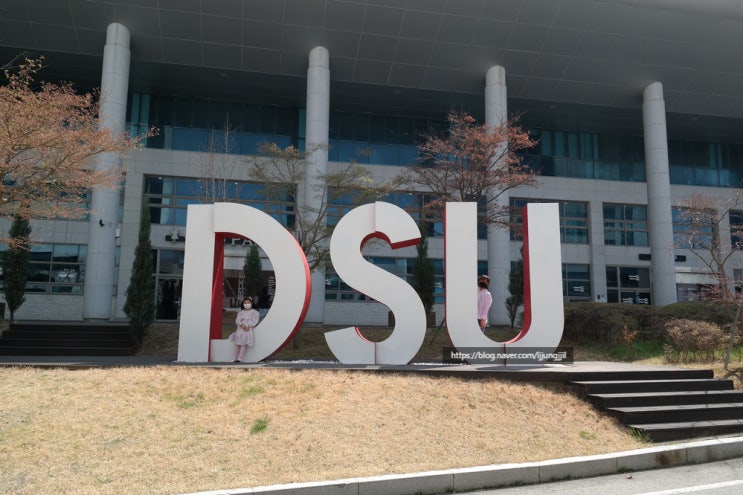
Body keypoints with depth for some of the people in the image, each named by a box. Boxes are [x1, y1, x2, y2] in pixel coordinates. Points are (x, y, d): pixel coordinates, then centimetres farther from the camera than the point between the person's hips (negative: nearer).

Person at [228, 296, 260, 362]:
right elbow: (237, 321, 4)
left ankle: (239, 359, -12)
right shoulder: (241, 312, 15)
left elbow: (254, 322, -5)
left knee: (244, 345, -11)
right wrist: (242, 325, -15)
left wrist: (247, 326, -16)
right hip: (239, 330, 4)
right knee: (237, 344, 0)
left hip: (248, 330, -3)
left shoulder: (254, 312, 4)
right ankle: (235, 358, 5)